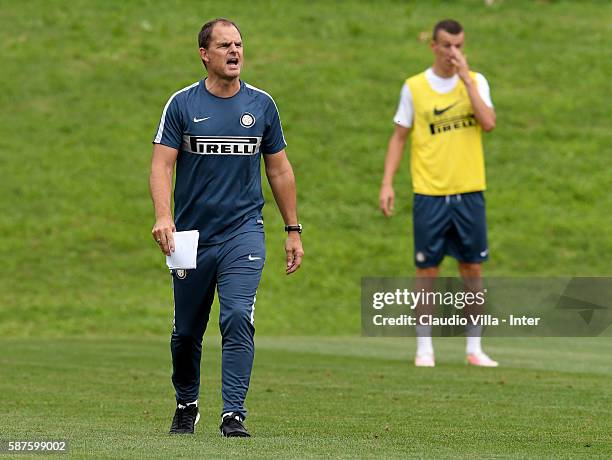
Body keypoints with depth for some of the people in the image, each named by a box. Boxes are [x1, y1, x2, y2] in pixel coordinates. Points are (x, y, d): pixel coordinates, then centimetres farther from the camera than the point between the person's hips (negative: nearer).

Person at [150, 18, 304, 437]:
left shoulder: (261, 104, 5)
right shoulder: (182, 104, 0)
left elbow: (279, 170, 12)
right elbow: (162, 164, -5)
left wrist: (293, 231, 11)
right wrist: (163, 216, -22)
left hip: (243, 233, 0)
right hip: (193, 235, 0)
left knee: (238, 318, -17)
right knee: (186, 331, 9)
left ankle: (233, 414, -16)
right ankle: (187, 405, 31)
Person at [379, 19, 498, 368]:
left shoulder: (476, 82, 5)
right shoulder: (415, 87, 3)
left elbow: (489, 123, -11)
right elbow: (399, 137, 7)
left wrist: (465, 77, -12)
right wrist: (387, 183, -2)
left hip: (469, 192, 1)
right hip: (430, 194, -1)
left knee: (473, 270, 4)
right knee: (427, 271, 1)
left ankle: (475, 348, 11)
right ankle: (425, 349, 8)